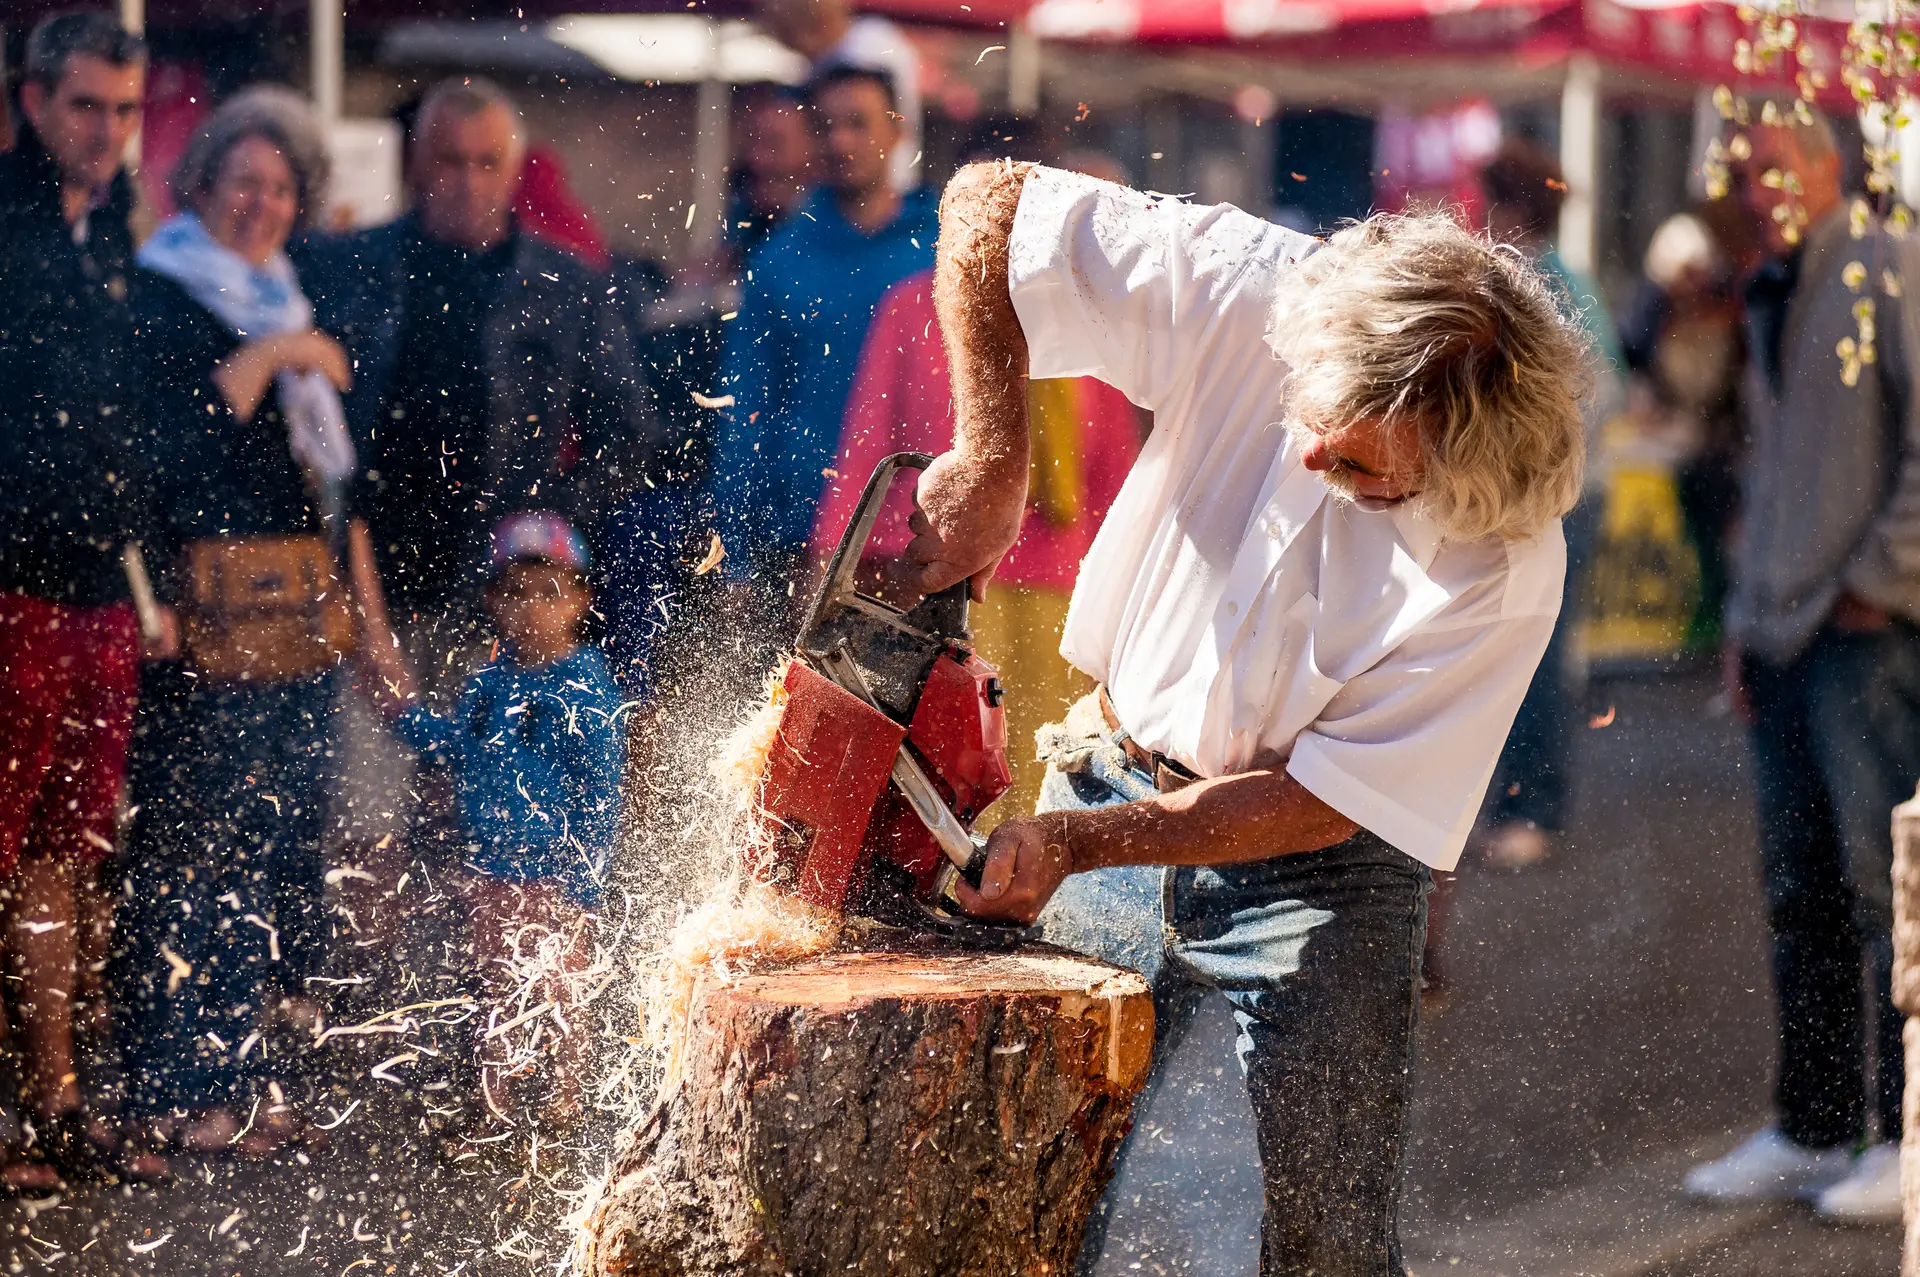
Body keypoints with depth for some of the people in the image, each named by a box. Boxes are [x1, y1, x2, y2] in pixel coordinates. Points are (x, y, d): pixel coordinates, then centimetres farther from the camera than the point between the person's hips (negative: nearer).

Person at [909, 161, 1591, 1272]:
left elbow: (1321, 801, -19)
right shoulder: (1250, 295, -20)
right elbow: (988, 204, -12)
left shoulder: (1507, 568, -25)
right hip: (1113, 784, 3)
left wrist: (1078, 840, -23)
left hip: (1315, 875, -3)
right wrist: (993, 464, -18)